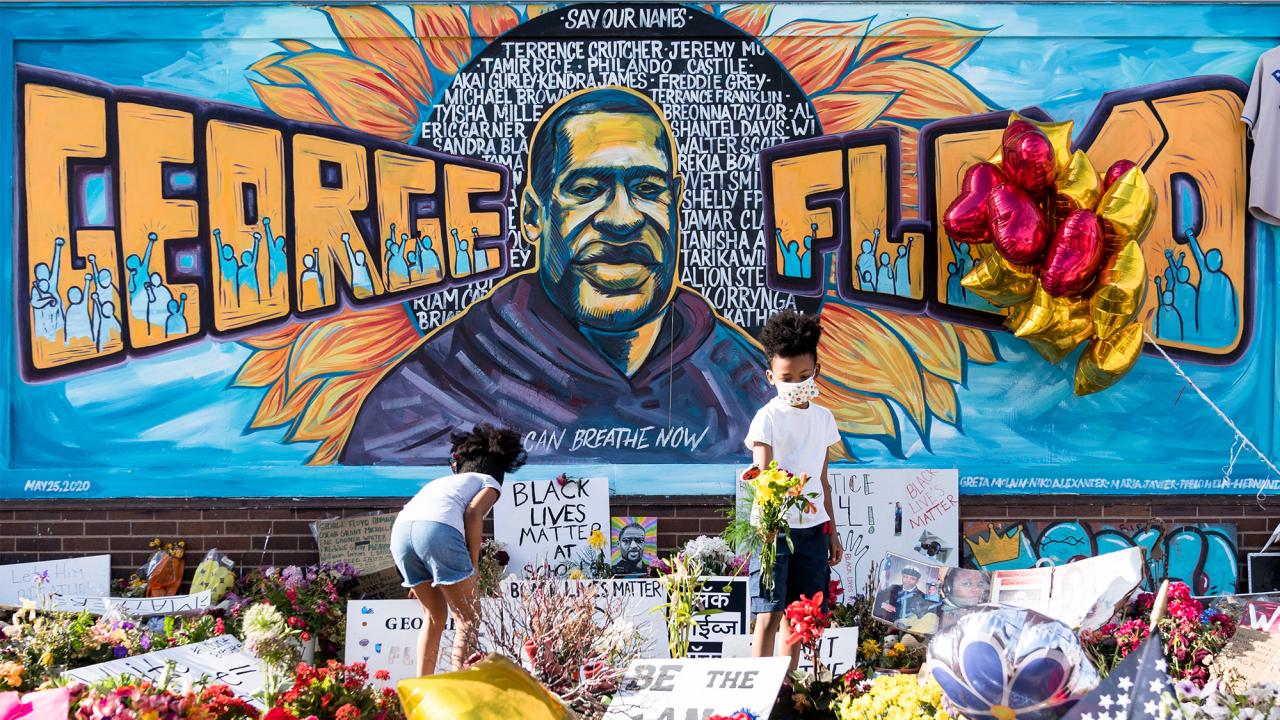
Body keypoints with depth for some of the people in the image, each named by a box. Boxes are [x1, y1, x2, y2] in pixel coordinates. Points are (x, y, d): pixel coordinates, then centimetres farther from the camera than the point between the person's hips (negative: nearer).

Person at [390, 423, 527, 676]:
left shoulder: (443, 482, 40)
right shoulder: (490, 483, 24)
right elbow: (473, 513, 3)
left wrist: (422, 579, 29)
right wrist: (473, 565, 6)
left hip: (400, 530, 6)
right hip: (439, 529, -6)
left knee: (435, 616, 23)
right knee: (468, 619, 7)